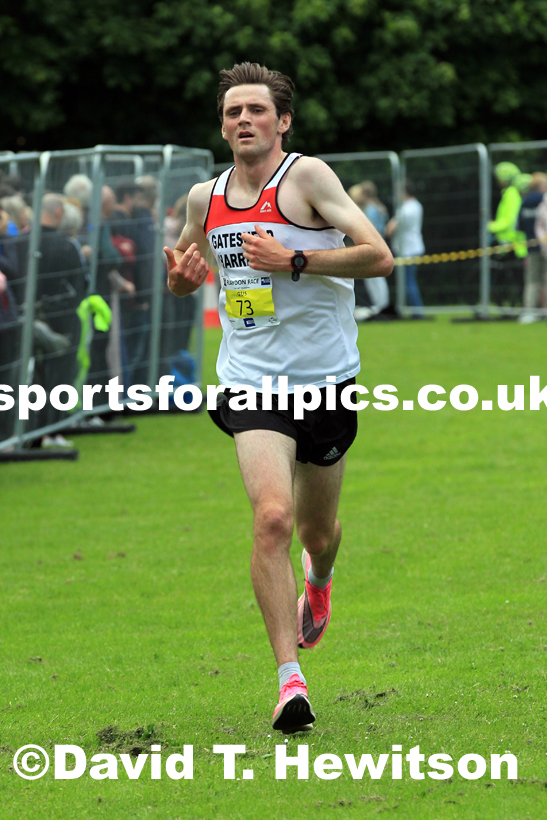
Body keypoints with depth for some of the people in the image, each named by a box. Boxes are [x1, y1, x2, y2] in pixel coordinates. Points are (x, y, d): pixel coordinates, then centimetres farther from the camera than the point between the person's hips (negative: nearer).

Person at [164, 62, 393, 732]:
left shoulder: (307, 176, -9)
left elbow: (379, 256, -16)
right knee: (272, 518, -20)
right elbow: (185, 273, 24)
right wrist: (182, 275, 0)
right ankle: (290, 681, -18)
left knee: (317, 530, 16)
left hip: (327, 380, -1)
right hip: (251, 382, 1)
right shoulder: (204, 198, 5)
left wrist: (293, 260, -22)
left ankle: (318, 580, 56)